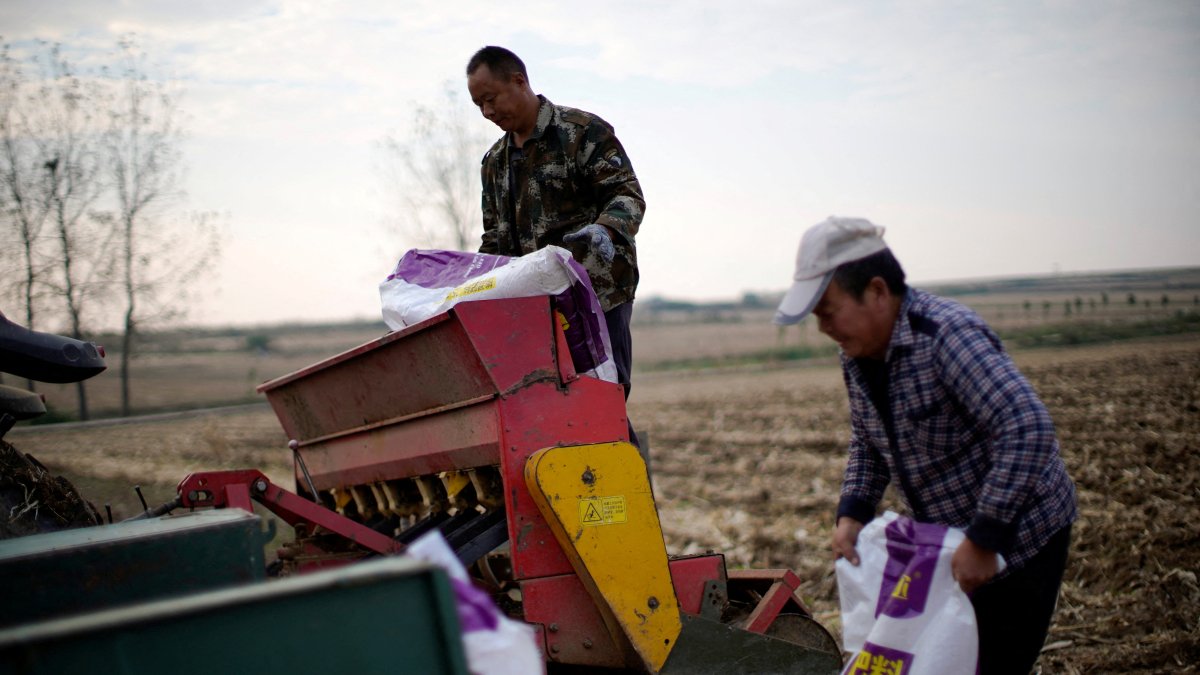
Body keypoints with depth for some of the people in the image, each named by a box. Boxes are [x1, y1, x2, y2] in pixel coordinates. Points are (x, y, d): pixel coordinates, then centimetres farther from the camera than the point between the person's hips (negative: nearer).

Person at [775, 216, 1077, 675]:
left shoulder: (947, 335, -28)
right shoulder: (857, 354, -2)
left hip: (1018, 537, -8)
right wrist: (852, 514, -5)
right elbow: (867, 444, 11)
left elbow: (1028, 430, -36)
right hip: (948, 536, 8)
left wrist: (983, 540, -33)